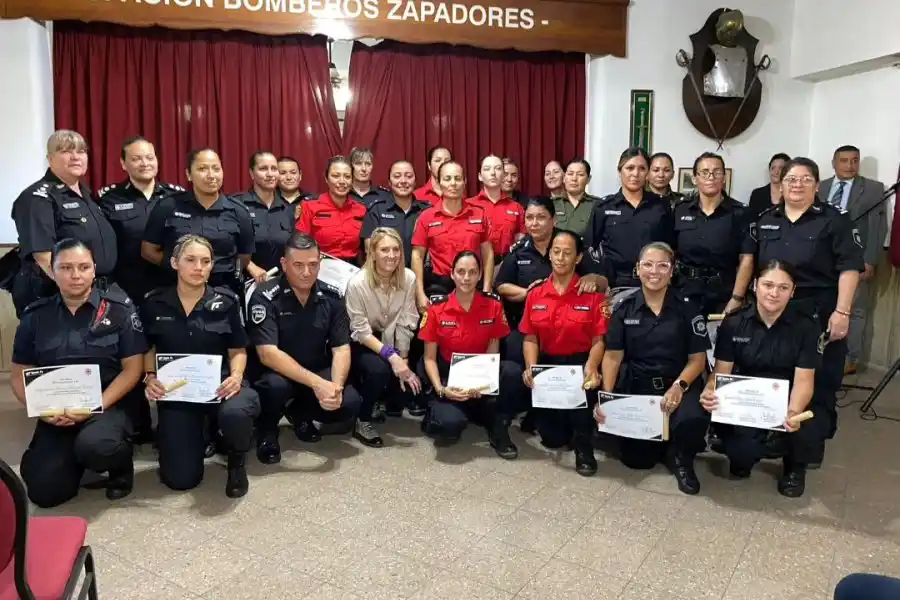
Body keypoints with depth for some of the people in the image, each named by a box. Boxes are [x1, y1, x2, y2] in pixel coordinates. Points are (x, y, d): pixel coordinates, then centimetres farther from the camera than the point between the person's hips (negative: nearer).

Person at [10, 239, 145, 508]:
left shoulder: (119, 308, -2)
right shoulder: (35, 316, 7)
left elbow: (132, 369, -4)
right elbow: (19, 376, 10)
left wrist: (97, 406, -16)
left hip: (108, 406, -3)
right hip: (55, 416, 3)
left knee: (94, 446, -36)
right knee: (44, 491, -13)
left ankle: (121, 461, 1)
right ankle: (76, 458, 21)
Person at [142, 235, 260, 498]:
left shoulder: (226, 301, -1)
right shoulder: (154, 303, 2)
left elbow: (238, 350, 5)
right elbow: (149, 349, 14)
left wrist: (236, 374, -15)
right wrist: (149, 377, -5)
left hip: (219, 384, -1)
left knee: (235, 413, -40)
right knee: (180, 478, -7)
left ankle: (237, 461, -2)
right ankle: (196, 434, 30)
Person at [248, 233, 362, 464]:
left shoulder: (331, 297, -6)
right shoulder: (266, 297, -19)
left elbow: (341, 349, -8)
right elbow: (268, 354, -27)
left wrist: (336, 387, -28)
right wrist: (317, 383, -34)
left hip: (317, 372, 4)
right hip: (275, 372, -4)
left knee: (350, 403, -21)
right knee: (276, 385, -37)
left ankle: (301, 414, 12)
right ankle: (267, 430, -2)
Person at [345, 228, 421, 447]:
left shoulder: (409, 278, -14)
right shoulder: (357, 283, -24)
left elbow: (406, 325, -10)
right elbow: (361, 332, -21)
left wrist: (403, 361, -14)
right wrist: (391, 356, -30)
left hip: (391, 340, 4)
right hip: (362, 344, -4)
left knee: (408, 383, -12)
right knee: (378, 369, -32)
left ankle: (384, 400, 25)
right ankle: (362, 422, -7)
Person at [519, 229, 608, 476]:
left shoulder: (592, 294, -5)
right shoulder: (535, 294, 4)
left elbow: (598, 340, -9)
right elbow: (531, 338, 4)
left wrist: (591, 368, -27)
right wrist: (531, 367, -14)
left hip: (580, 362, -3)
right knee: (551, 439, -1)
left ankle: (583, 446, -10)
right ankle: (566, 429, 38)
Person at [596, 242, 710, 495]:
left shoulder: (687, 308, -3)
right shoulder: (624, 308, 2)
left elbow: (697, 358, -4)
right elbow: (613, 356, 1)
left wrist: (679, 386, -21)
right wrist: (606, 394, -12)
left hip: (677, 383, -1)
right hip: (636, 384, 2)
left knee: (694, 419, -34)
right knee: (635, 458, -6)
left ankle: (680, 457, 2)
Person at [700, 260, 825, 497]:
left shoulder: (806, 327, -6)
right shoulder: (733, 323, -3)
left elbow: (803, 380, -11)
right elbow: (722, 371, -3)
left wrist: (794, 412, -33)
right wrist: (710, 391, -28)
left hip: (787, 402, 1)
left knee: (812, 427, -33)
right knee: (741, 451, -30)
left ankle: (794, 467, 7)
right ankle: (744, 457, 15)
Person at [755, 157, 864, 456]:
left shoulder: (834, 220, -4)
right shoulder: (766, 220, 10)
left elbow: (850, 268, -9)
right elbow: (754, 265, 16)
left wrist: (842, 312, -16)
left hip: (819, 314, -4)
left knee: (819, 384, 4)